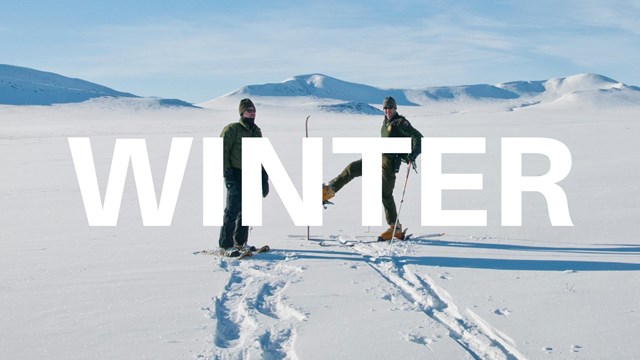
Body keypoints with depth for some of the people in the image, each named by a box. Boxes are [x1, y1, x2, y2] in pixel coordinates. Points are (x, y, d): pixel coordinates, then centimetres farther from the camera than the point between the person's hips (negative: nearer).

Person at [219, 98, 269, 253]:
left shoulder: (257, 131, 17)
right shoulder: (232, 129, -5)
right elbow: (222, 151, -9)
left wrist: (264, 179, 18)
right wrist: (227, 173, -17)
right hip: (236, 175, -7)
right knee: (233, 210, -11)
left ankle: (241, 242, 20)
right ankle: (226, 243, -7)